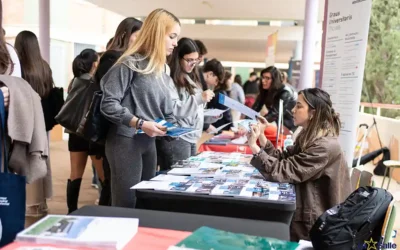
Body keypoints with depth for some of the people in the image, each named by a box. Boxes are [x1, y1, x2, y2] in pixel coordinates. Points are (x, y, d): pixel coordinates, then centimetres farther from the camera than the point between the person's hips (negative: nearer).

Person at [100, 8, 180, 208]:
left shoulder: (161, 68, 14)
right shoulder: (130, 63, -11)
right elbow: (109, 104, -16)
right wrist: (140, 123, -23)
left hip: (149, 142, 8)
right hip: (126, 141, -8)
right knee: (126, 206, -1)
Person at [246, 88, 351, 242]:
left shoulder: (325, 146, -24)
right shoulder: (308, 136, 4)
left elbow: (281, 172, -26)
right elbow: (282, 159, 1)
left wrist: (254, 146, -22)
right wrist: (261, 136, -7)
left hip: (317, 221, -8)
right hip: (306, 208, 8)